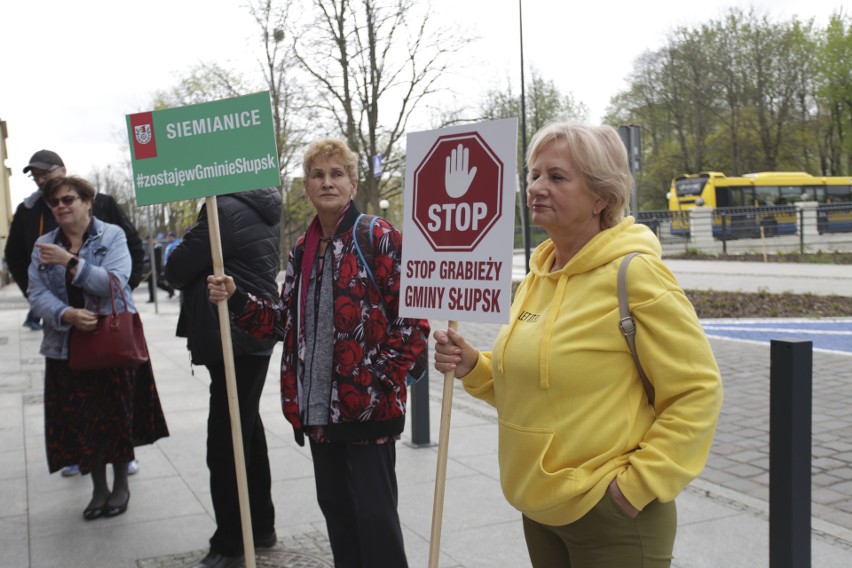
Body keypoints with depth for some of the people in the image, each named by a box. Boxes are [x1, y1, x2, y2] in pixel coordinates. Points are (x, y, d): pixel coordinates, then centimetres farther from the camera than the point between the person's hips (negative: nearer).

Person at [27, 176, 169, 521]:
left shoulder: (112, 236, -4)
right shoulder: (44, 245, 6)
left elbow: (115, 282, -17)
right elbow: (37, 294, -2)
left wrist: (71, 262, -25)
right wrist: (67, 315, -21)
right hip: (68, 346, 3)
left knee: (117, 417, 4)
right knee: (80, 422, 4)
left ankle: (121, 485, 24)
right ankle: (98, 488, 22)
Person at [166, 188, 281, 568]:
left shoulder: (226, 210, -18)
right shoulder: (262, 211, 11)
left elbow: (178, 270, -14)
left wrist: (174, 253, 7)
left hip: (233, 341, -10)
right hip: (255, 337, 10)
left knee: (225, 444, -3)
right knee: (248, 432, 18)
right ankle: (261, 527, 29)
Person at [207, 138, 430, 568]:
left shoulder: (380, 239, -8)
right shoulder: (302, 249, 12)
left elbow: (413, 318, -11)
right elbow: (286, 321, 13)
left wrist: (381, 379, -15)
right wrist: (237, 300, -1)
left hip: (369, 407, -6)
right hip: (318, 407, 7)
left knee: (374, 516, 0)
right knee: (335, 509, 17)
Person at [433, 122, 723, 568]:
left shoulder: (633, 273, -16)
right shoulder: (539, 274, 5)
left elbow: (697, 391, -14)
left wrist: (638, 482, -15)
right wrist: (473, 367, -2)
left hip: (611, 519, -7)